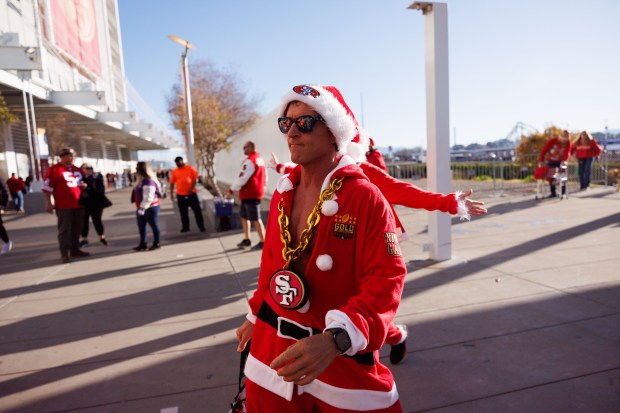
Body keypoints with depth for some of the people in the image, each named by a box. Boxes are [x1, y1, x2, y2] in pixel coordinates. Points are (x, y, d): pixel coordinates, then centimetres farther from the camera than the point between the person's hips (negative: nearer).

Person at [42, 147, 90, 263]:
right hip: (63, 206, -7)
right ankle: (64, 254, 1)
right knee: (64, 230, -4)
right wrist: (48, 203, -13)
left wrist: (84, 185, 5)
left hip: (78, 204, 7)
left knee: (77, 229, 11)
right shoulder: (55, 169, -5)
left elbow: (82, 182, 30)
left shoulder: (77, 170, 16)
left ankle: (75, 250, 22)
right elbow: (47, 187, -8)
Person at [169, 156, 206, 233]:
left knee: (197, 210, 0)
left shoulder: (190, 168, 0)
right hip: (180, 194, 2)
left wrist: (192, 188, -13)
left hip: (192, 193, -2)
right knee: (183, 212, 8)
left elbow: (196, 179, -3)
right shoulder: (174, 171, 6)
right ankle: (185, 227, 19)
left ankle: (201, 226, 5)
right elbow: (172, 183, 7)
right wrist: (171, 194, 2)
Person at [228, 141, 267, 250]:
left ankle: (262, 242, 4)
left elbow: (242, 178, -19)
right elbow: (265, 176, 19)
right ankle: (246, 239, 24)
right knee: (244, 216, 17)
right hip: (256, 192, 10)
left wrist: (232, 189, -9)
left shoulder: (249, 161, -17)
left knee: (255, 219, -3)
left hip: (250, 194, -10)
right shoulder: (260, 159, 14)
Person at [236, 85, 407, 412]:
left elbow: (385, 282, -21)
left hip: (343, 356, -5)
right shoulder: (283, 193, 2)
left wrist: (335, 339, -33)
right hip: (274, 348, 6)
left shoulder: (365, 198, -17)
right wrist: (256, 316, 19)